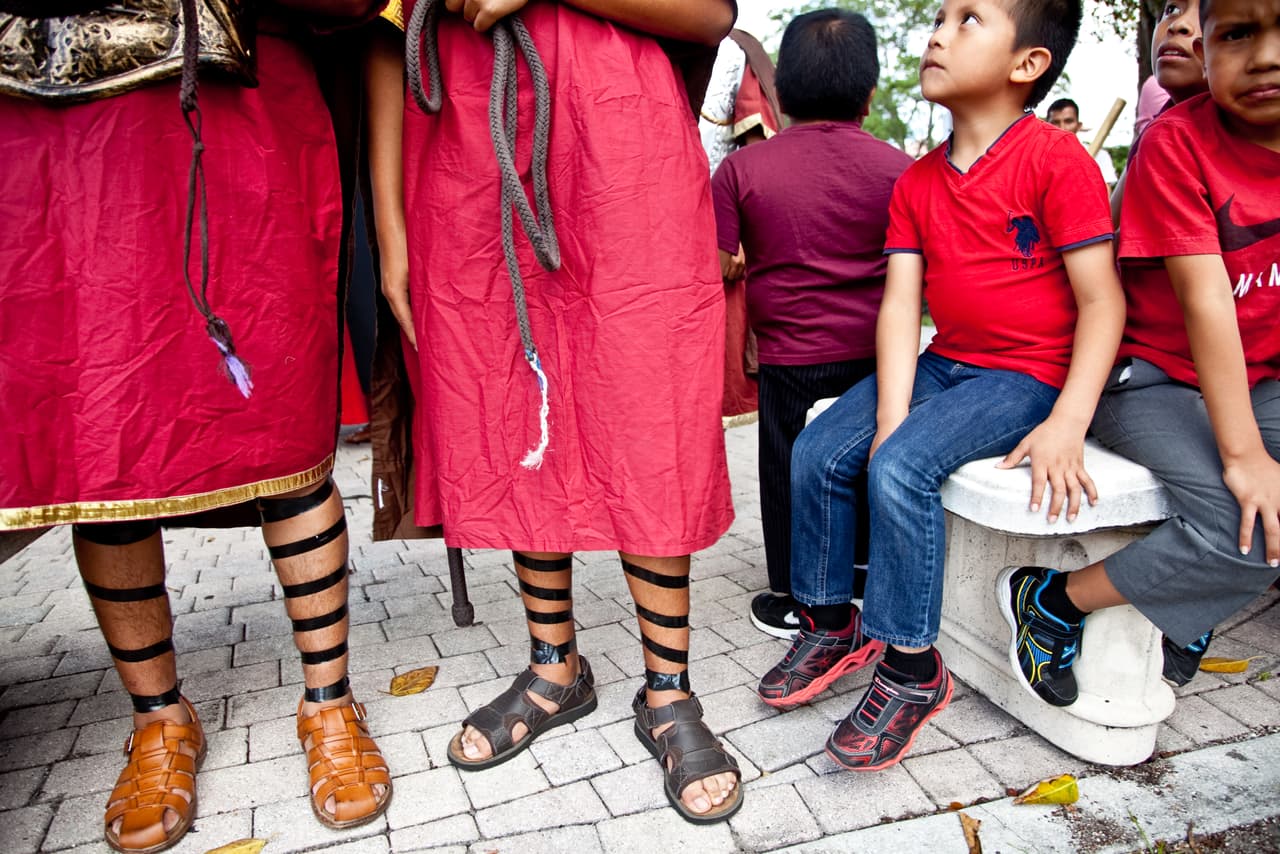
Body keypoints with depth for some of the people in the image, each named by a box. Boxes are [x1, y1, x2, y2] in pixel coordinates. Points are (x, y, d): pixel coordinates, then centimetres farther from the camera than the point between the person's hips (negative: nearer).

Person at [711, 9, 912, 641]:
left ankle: (792, 601, 24)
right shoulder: (898, 168, -2)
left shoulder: (742, 168, -6)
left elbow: (714, 269, -8)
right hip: (875, 351, 3)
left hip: (791, 357, -2)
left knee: (789, 472, 12)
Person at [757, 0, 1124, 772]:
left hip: (1026, 375, -6)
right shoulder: (917, 182, 8)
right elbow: (900, 302, -2)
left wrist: (1067, 425, -24)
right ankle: (832, 625, 12)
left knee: (901, 468, -28)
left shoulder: (1057, 158, -10)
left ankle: (913, 669, -9)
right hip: (940, 363, 7)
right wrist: (890, 416, -15)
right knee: (817, 453, -7)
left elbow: (1102, 301, -13)